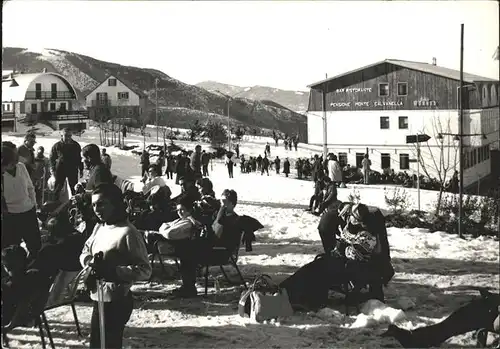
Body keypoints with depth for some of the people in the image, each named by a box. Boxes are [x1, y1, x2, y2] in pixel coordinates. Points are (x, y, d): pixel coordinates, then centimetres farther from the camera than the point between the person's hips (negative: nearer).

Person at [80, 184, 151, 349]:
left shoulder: (128, 233, -19)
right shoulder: (99, 227, 7)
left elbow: (145, 270, -20)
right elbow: (85, 251, 21)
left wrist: (113, 271, -31)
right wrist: (89, 262, -3)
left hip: (116, 301, -9)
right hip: (98, 298, 9)